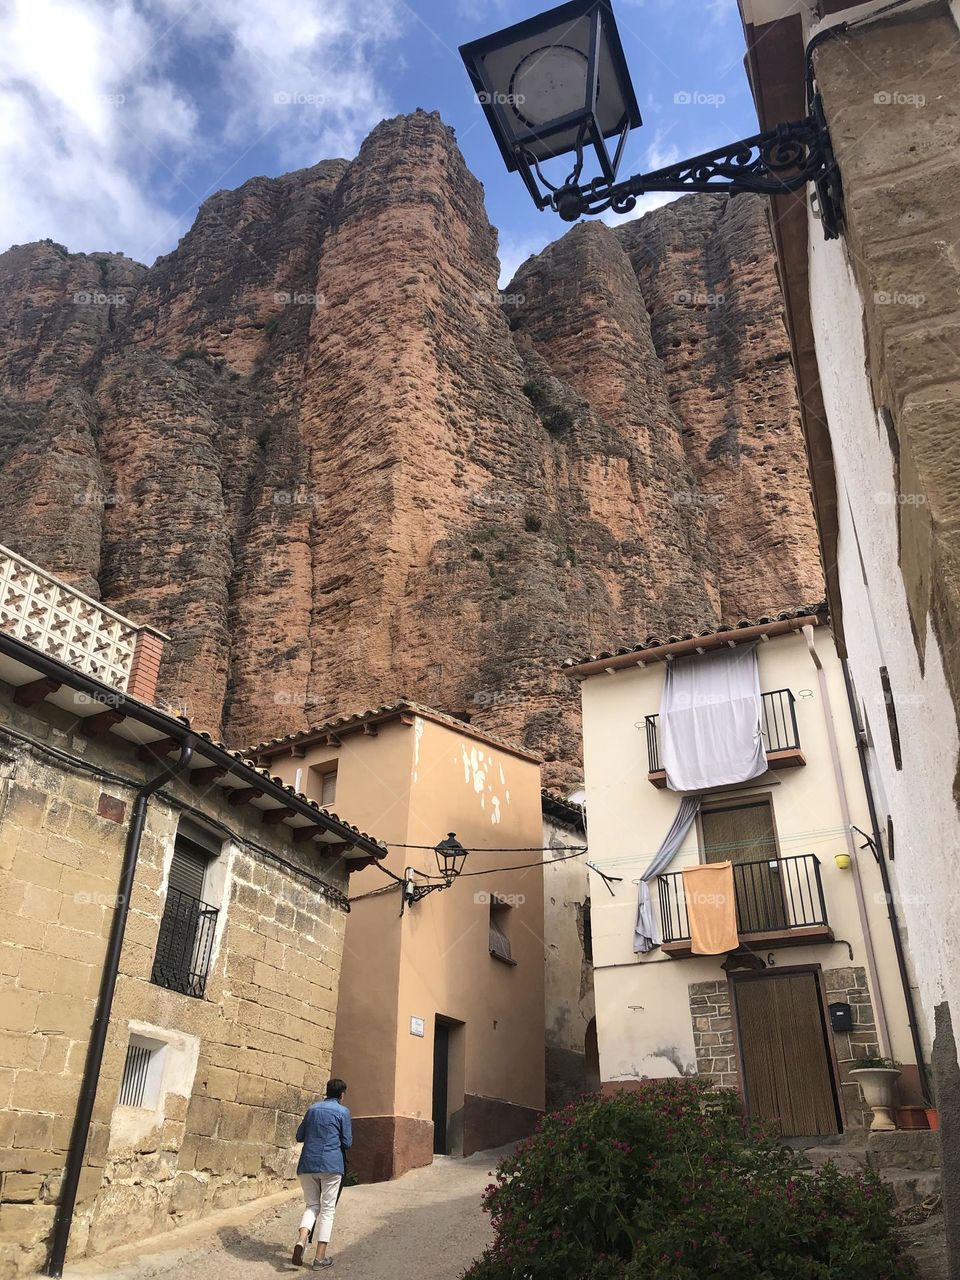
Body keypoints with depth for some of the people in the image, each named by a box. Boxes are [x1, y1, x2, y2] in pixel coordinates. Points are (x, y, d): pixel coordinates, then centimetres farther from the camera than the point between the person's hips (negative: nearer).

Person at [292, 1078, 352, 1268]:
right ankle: (320, 1256, 4)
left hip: (307, 1165, 4)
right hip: (331, 1165, -4)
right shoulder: (342, 1112, -2)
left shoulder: (312, 1109, 12)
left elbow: (299, 1136, 16)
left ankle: (301, 1239, -12)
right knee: (327, 1209, 6)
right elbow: (347, 1142, -1)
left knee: (312, 1205, 14)